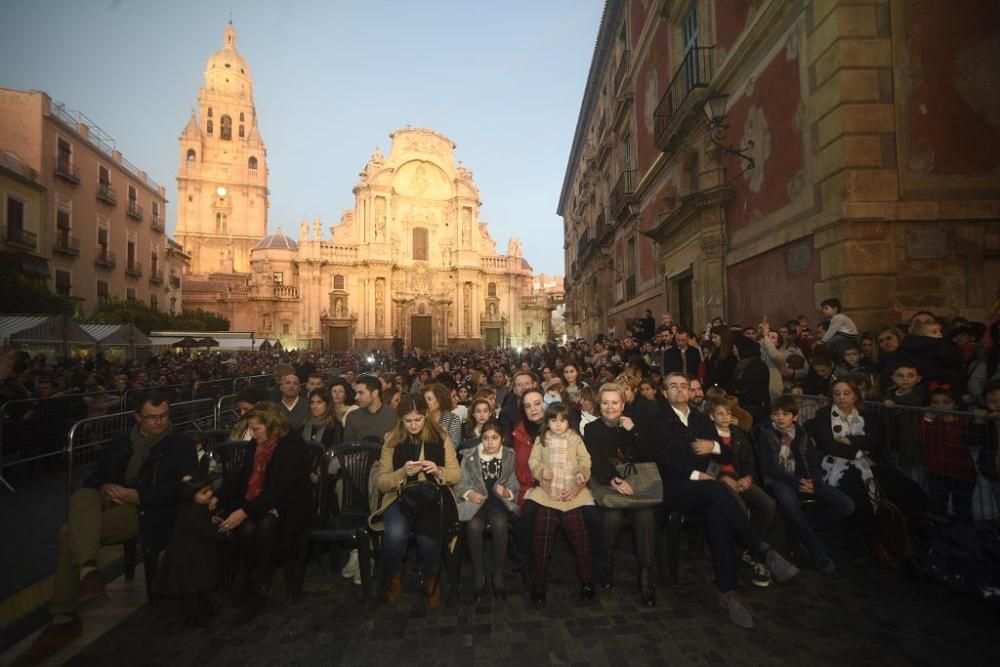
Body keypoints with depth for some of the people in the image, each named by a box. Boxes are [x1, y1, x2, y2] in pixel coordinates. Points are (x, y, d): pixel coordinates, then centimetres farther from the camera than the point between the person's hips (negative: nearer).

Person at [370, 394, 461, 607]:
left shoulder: (441, 437, 4)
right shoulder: (392, 440, 3)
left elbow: (456, 475, 7)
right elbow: (381, 483, 3)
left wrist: (438, 471, -14)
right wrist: (403, 472, -15)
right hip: (400, 498, 1)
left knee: (428, 535, -30)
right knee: (395, 532, -31)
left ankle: (431, 579, 4)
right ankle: (394, 577, 2)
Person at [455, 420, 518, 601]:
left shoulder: (510, 457, 5)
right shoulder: (470, 458, 7)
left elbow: (515, 486, 5)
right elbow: (460, 484, 7)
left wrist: (507, 492, -17)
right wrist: (469, 493, -13)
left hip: (499, 501, 0)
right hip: (476, 501, 1)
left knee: (499, 524, -33)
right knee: (474, 526, -32)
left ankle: (498, 577, -16)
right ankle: (479, 577, -13)